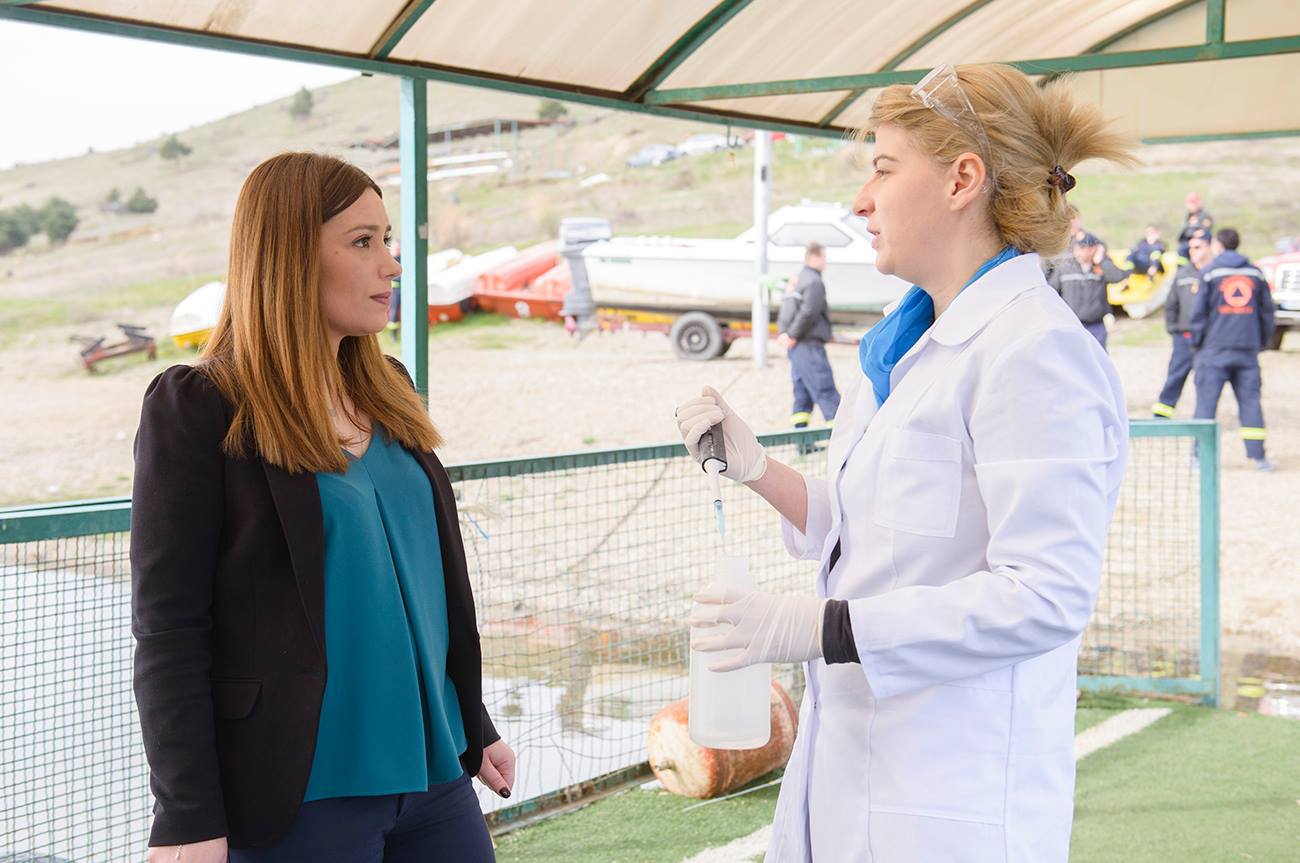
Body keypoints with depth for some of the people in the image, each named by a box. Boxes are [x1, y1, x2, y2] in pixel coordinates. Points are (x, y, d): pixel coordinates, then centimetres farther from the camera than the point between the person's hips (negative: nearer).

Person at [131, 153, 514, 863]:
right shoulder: (198, 407, -9)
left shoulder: (386, 391, 10)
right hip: (301, 789, -6)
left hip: (432, 770, 6)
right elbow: (167, 628, -12)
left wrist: (476, 731, 19)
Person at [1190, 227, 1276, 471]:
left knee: (1206, 402, 1)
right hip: (1247, 350, 3)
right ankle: (1258, 456, 4)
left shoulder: (1210, 272, -2)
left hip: (1214, 349, -3)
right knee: (1250, 400, 6)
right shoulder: (1255, 272, 10)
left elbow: (1199, 311, -4)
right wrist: (1262, 341, 19)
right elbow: (1267, 311, 12)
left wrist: (1197, 341, 7)